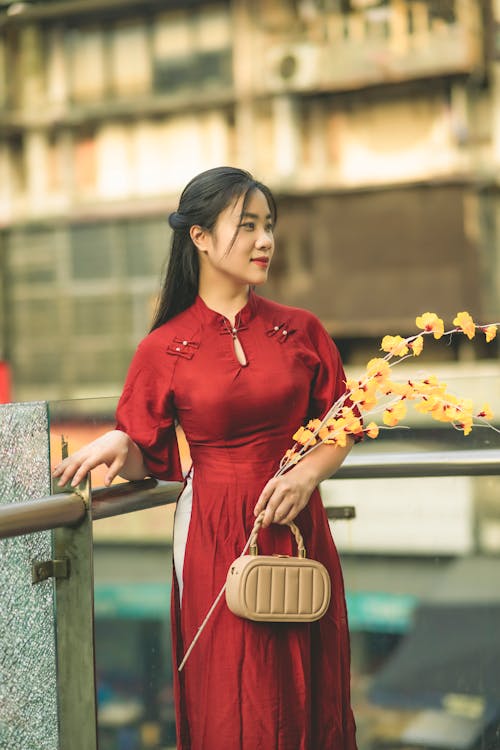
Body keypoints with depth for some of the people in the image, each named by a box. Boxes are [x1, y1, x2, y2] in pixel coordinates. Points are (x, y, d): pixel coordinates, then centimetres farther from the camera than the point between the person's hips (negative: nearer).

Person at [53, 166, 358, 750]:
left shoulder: (300, 331, 4)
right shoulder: (165, 349, -1)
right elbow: (147, 462, 3)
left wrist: (308, 472, -10)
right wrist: (118, 445, -18)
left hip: (296, 527, 2)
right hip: (214, 534, -2)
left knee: (307, 694, 9)